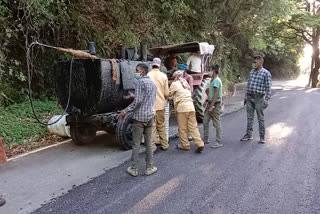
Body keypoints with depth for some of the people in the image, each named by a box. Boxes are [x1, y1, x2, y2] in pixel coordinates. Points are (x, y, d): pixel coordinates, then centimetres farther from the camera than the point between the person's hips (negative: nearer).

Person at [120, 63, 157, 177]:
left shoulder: (141, 82, -10)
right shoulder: (153, 83, 14)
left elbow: (137, 101, -18)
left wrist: (125, 111, -12)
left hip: (139, 116, -7)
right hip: (150, 116, 7)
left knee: (136, 144, 1)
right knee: (148, 143, 12)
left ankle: (134, 169, 9)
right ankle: (150, 167, 17)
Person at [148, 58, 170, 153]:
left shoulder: (148, 76, -5)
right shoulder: (163, 76, 0)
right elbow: (166, 93, 1)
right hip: (160, 104, 2)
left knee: (152, 126, 4)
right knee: (161, 125, 15)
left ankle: (152, 147, 5)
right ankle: (164, 145, 23)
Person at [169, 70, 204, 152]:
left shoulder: (174, 84, 2)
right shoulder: (185, 83, 24)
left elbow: (169, 94, 6)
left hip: (182, 108, -6)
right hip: (191, 106, 7)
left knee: (182, 128, 4)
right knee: (193, 127, 6)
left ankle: (185, 145, 11)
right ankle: (199, 144, -1)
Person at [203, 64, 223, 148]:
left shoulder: (216, 80, -16)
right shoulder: (212, 80, 14)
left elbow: (216, 95, -21)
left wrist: (211, 106, -23)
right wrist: (207, 100, 16)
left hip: (216, 104, -10)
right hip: (210, 103, 10)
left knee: (216, 123, -2)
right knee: (205, 121, 12)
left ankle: (218, 142, 7)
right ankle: (205, 139, 23)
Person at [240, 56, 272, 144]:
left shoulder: (266, 73, -5)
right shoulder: (251, 72, 12)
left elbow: (268, 88, -8)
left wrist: (266, 100, -14)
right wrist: (246, 96, 15)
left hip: (259, 98, -5)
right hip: (250, 97, 6)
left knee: (261, 118, 2)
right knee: (249, 117, 10)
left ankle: (262, 137, 12)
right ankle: (249, 135, 20)